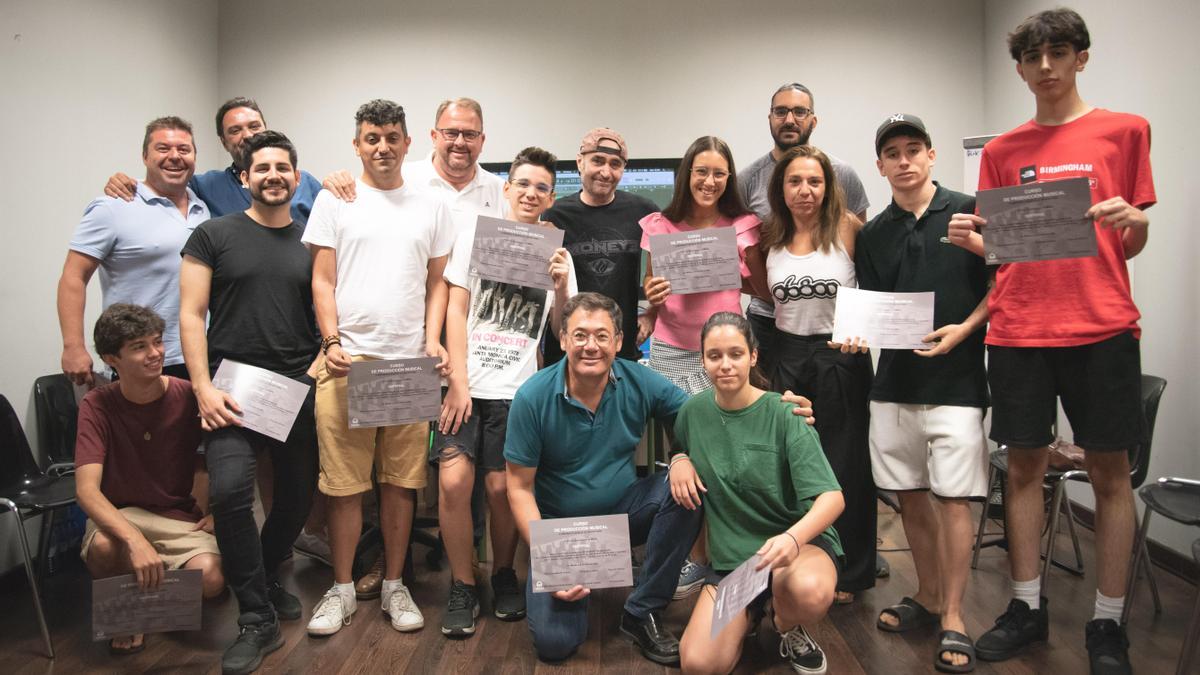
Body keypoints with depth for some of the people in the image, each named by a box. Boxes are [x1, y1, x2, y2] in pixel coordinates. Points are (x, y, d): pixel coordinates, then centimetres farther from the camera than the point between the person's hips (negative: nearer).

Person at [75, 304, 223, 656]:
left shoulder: (188, 396, -10)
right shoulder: (98, 405, -12)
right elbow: (86, 490, -23)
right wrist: (135, 540, -39)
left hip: (181, 516, 1)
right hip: (120, 514, -1)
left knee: (210, 580, -26)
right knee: (104, 545, -36)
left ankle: (151, 590, 12)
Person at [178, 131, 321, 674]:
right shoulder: (213, 235, 4)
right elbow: (191, 315, 0)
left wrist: (317, 370, -4)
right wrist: (204, 388, -10)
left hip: (298, 387, 3)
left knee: (298, 494, 8)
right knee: (230, 488, -20)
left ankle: (267, 578, 37)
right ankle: (258, 619, -5)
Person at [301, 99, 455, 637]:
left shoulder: (431, 208, 12)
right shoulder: (334, 201, 8)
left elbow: (437, 283, 12)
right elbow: (322, 281, 4)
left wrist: (432, 341, -2)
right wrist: (332, 342, -9)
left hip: (410, 365, 1)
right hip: (347, 361, -1)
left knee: (401, 481, 7)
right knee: (344, 483, 3)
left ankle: (394, 585, 20)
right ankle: (342, 589, 18)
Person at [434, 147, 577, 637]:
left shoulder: (556, 252, 10)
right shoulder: (477, 234, 5)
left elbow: (563, 330, 9)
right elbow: (456, 310, 0)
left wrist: (561, 286, -10)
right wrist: (459, 383, -7)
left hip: (517, 390, 1)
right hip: (467, 383, -1)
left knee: (501, 487, -1)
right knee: (453, 482, -10)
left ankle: (504, 576, 24)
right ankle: (462, 587, 9)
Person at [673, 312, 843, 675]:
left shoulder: (783, 414, -14)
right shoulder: (693, 411, -2)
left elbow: (831, 497, -21)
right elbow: (683, 449, 20)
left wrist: (793, 537, -41)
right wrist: (679, 460, -5)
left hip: (799, 541, -3)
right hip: (732, 556, 3)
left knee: (811, 592, -38)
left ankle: (789, 627, 1)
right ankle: (750, 614, 18)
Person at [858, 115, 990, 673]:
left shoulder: (970, 212, 0)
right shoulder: (873, 235, 10)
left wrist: (964, 329, -12)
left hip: (956, 379, -4)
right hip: (894, 381, 4)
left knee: (952, 499, -3)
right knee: (910, 497, 11)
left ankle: (953, 620, 9)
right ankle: (927, 597, 28)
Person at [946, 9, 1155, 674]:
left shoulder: (1124, 131, 7)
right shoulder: (1001, 152, 12)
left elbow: (1133, 246, 7)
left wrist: (1133, 220, -14)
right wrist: (972, 240, -8)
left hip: (1101, 327, -1)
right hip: (1019, 331, 2)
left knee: (1109, 472, 3)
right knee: (1023, 466, 7)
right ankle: (1026, 606, 20)